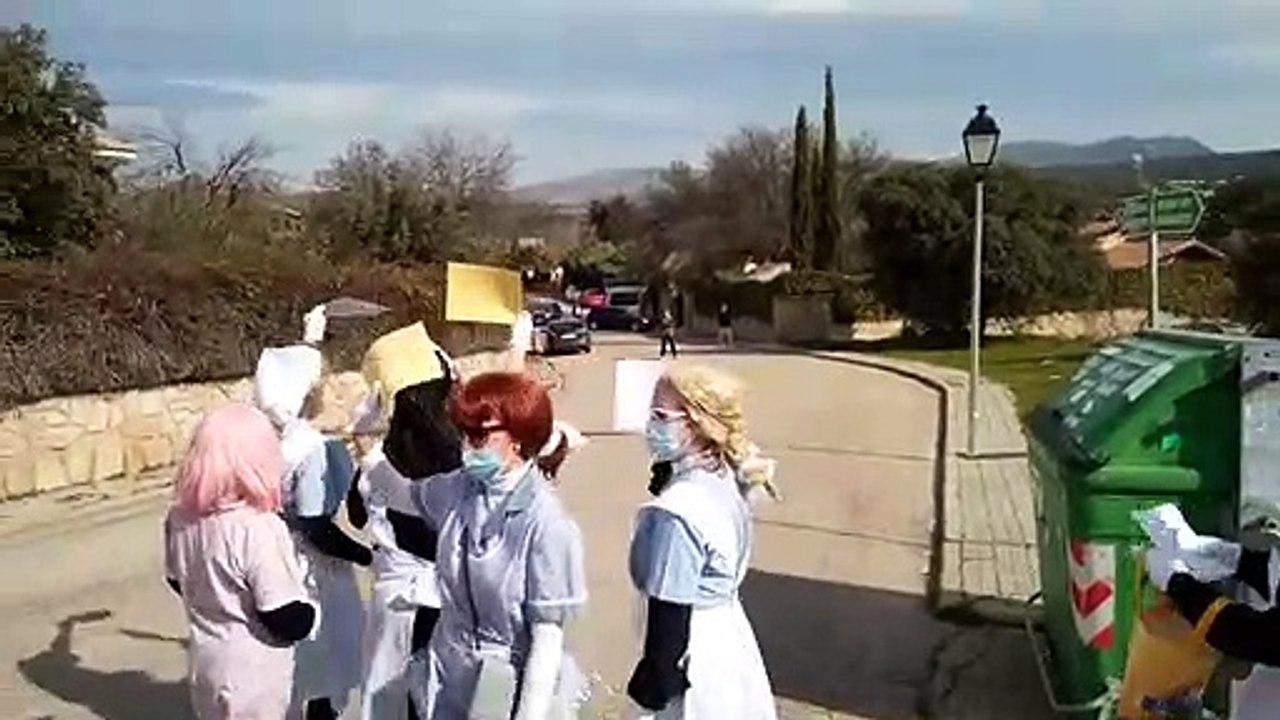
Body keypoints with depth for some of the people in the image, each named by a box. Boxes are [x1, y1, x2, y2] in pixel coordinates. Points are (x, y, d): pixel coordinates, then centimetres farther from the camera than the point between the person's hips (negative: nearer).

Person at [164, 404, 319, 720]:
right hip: (253, 673, -7)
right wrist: (310, 609, -5)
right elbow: (290, 621, -25)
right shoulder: (259, 529, -30)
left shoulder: (180, 518, -7)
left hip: (205, 661, 7)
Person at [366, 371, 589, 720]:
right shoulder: (458, 489, -3)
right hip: (450, 682, 6)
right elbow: (402, 494, 18)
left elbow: (548, 636, -18)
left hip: (511, 691, -6)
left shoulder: (545, 523, -21)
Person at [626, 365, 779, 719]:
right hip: (726, 639, 9)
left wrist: (654, 685, -14)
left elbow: (670, 612, -23)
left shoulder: (677, 511, -27)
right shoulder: (725, 480, 0)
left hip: (692, 657, -9)